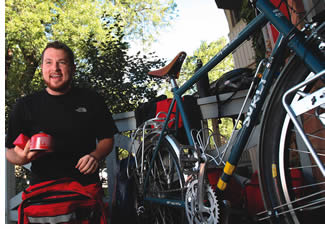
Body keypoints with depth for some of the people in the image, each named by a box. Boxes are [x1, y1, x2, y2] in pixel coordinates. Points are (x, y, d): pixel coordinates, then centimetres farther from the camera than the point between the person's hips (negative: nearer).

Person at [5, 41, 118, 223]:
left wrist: (95, 156, -9)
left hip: (87, 188, 0)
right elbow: (10, 151, 8)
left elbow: (107, 139, 11)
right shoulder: (25, 105, 7)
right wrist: (23, 158, -15)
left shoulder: (91, 100, 7)